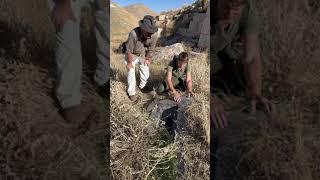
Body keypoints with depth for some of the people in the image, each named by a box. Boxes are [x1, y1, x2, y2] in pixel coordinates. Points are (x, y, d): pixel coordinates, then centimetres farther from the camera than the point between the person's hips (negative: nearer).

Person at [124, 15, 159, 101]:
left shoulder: (154, 35, -30)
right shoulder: (134, 34, -40)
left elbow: (150, 49, -11)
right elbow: (129, 50, -25)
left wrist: (147, 59, 2)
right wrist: (130, 63, -14)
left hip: (143, 55, 3)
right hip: (132, 55, -3)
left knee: (146, 74, 9)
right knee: (131, 73, -2)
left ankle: (142, 87, 38)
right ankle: (131, 93, 16)